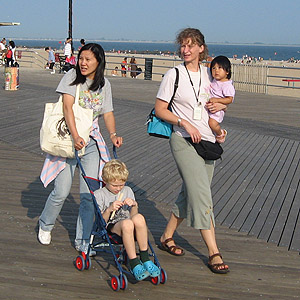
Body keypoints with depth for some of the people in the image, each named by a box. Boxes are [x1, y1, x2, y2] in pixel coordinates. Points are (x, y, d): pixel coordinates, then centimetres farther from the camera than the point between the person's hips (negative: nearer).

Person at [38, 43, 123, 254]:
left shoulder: (104, 84, 6)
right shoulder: (72, 76, -6)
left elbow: (108, 113, 6)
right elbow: (67, 107, -16)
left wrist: (113, 134, -14)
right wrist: (75, 136, -29)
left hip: (92, 140, 3)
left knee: (89, 194, -2)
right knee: (62, 191, -2)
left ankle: (83, 242, 12)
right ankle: (45, 225, 29)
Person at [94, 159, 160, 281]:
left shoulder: (127, 191, 19)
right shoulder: (98, 195, 7)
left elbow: (133, 215, 15)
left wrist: (134, 205, -5)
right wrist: (109, 209, -15)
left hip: (130, 229, 3)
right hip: (111, 227, -3)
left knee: (138, 218, -34)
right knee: (127, 223, -39)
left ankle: (145, 259, -28)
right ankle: (134, 265, -38)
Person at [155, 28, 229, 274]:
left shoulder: (208, 74, 9)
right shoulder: (174, 75, -5)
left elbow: (225, 100, 23)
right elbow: (159, 109, -5)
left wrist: (221, 105, -1)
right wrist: (185, 123, -16)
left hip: (207, 141, 6)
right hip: (184, 141, -5)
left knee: (191, 193, 10)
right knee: (201, 193, -12)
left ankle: (167, 237, 26)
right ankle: (213, 252, -8)